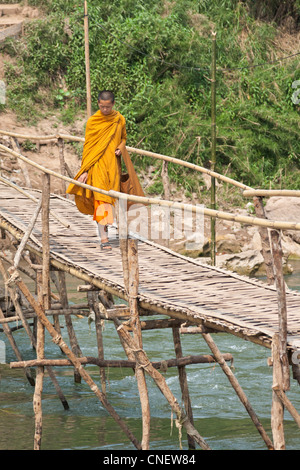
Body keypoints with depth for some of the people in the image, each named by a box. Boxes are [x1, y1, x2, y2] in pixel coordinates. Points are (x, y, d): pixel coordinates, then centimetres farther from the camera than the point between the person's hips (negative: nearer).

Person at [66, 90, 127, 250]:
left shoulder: (120, 120, 8)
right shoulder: (92, 121, -2)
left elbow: (123, 138, 22)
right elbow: (87, 147, 0)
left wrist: (121, 148, -2)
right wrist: (85, 170, -5)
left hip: (113, 165, 4)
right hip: (97, 164, -4)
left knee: (110, 199, 8)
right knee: (100, 198, -12)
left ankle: (105, 229, 25)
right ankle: (104, 238, -18)